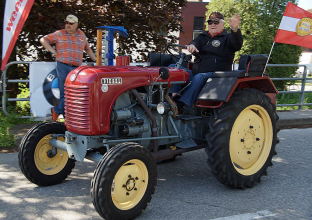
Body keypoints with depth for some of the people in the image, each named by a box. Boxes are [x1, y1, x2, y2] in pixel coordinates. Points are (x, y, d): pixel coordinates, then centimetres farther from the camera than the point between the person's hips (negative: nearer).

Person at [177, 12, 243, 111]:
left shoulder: (227, 38, 8)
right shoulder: (203, 37, 23)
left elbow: (237, 45, -14)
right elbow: (196, 42, 3)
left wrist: (235, 30, -36)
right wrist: (192, 46, -25)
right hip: (198, 72, 5)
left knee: (198, 78, -35)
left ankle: (183, 105, -45)